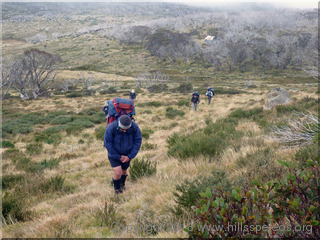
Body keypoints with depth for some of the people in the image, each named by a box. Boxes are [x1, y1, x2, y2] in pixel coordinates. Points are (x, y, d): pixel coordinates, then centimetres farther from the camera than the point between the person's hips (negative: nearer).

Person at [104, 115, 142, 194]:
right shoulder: (111, 128, -31)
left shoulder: (134, 127, -25)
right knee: (117, 172, -16)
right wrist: (119, 157, -16)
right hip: (114, 153, -3)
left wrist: (130, 156, -16)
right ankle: (117, 189, 12)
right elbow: (108, 144, -21)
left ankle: (122, 184, 51)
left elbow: (138, 141, -13)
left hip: (127, 154, 3)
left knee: (124, 171, 19)